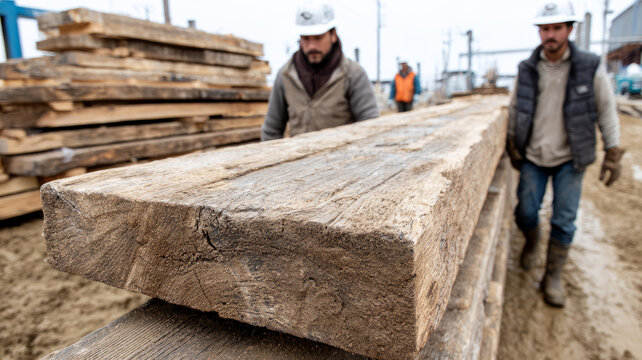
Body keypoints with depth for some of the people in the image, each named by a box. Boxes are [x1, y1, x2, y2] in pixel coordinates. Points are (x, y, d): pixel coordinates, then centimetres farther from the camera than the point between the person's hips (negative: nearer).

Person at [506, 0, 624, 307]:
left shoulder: (590, 68, -9)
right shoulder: (527, 70, -4)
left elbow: (607, 112, -1)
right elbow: (514, 109, 8)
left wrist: (613, 154, -3)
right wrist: (512, 146, 9)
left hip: (570, 159, -1)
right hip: (533, 157, 2)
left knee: (564, 221, 1)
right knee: (526, 212, 5)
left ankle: (553, 277, 18)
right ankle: (531, 243, 39)